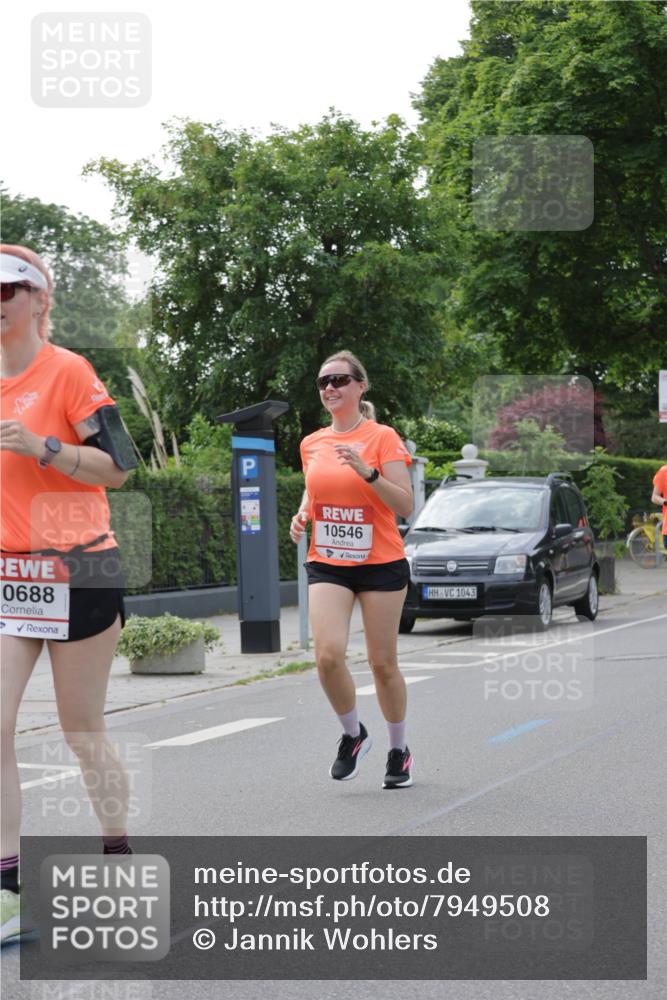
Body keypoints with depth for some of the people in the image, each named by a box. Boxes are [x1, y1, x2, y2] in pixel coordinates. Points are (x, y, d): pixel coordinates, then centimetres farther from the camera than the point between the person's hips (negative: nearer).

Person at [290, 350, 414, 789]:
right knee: (329, 655, -15)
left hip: (381, 564, -3)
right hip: (327, 564, 3)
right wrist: (302, 515, 2)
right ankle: (353, 734, 10)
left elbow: (405, 505, -12)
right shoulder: (312, 444, 8)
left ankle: (399, 749, 23)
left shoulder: (383, 438, -6)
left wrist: (367, 472, -25)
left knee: (383, 663, 3)